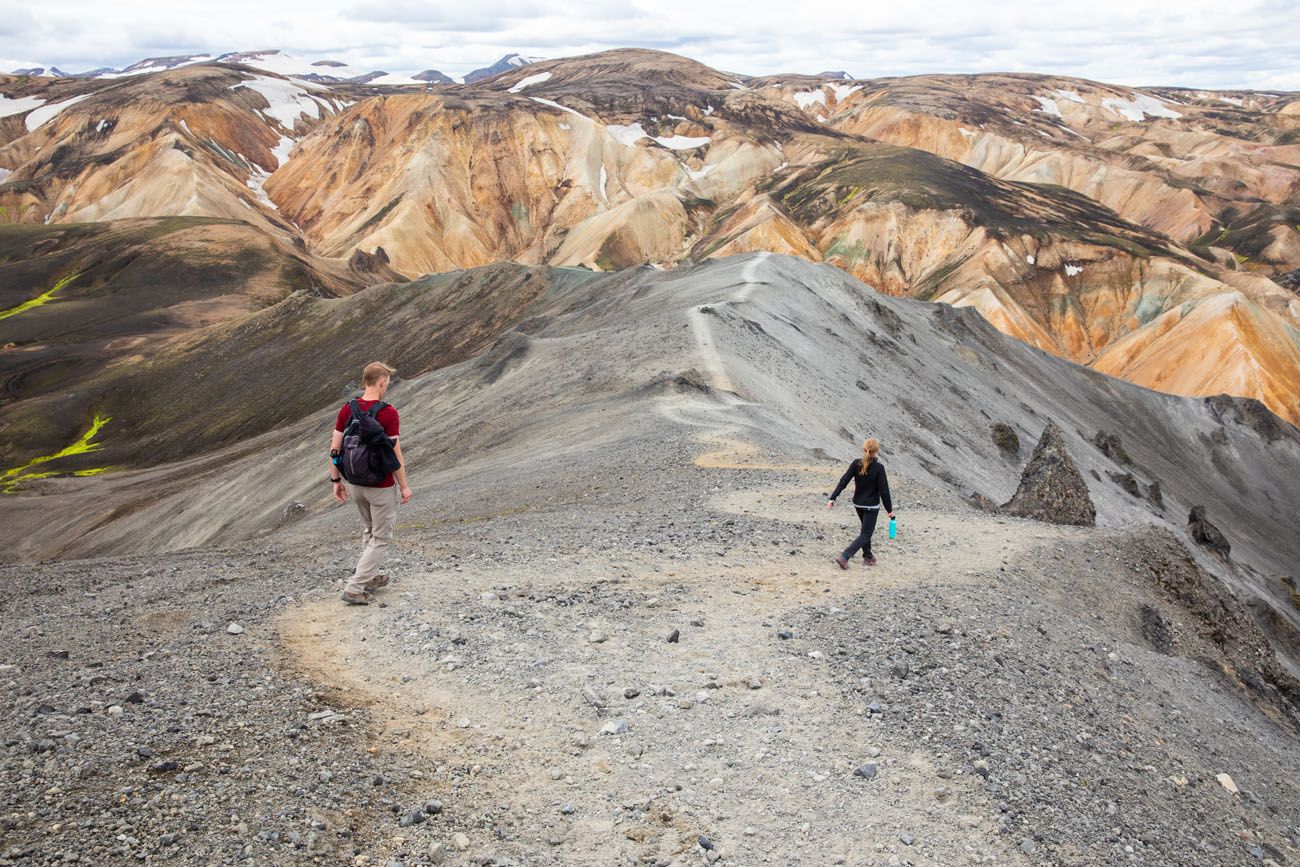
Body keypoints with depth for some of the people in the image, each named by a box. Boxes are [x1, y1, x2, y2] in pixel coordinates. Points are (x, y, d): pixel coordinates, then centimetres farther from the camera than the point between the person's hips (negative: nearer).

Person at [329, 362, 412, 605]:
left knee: (369, 530, 26)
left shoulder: (347, 409, -2)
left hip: (357, 484, 6)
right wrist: (404, 486, -6)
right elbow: (395, 454, -17)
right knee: (381, 538, 7)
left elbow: (334, 448, 0)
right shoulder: (388, 413, -19)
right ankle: (354, 588, 1)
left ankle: (370, 577, 35)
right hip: (382, 487, -6)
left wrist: (336, 480, 10)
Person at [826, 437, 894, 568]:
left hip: (858, 504, 5)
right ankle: (844, 557, -11)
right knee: (866, 534, 2)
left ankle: (868, 557, 32)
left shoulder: (856, 463, -9)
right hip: (872, 506, -5)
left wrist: (832, 498, -5)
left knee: (866, 530, 25)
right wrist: (889, 510, -5)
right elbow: (884, 491, -16)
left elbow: (843, 482, -10)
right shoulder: (879, 468, -20)